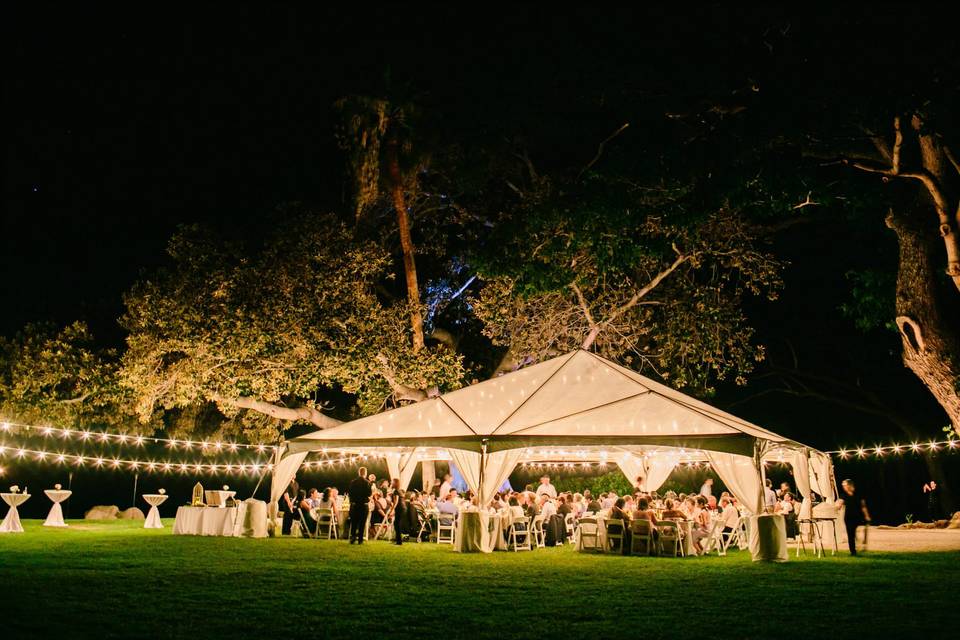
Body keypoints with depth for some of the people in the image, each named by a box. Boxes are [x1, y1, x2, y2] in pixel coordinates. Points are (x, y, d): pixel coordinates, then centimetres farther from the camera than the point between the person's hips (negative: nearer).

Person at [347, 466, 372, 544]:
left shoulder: (352, 482, -2)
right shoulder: (367, 482, -11)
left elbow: (348, 493, -1)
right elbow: (370, 493, -14)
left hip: (354, 505, 3)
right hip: (364, 505, -2)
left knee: (353, 522, 12)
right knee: (362, 523, 5)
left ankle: (352, 538, 7)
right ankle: (360, 539, 4)